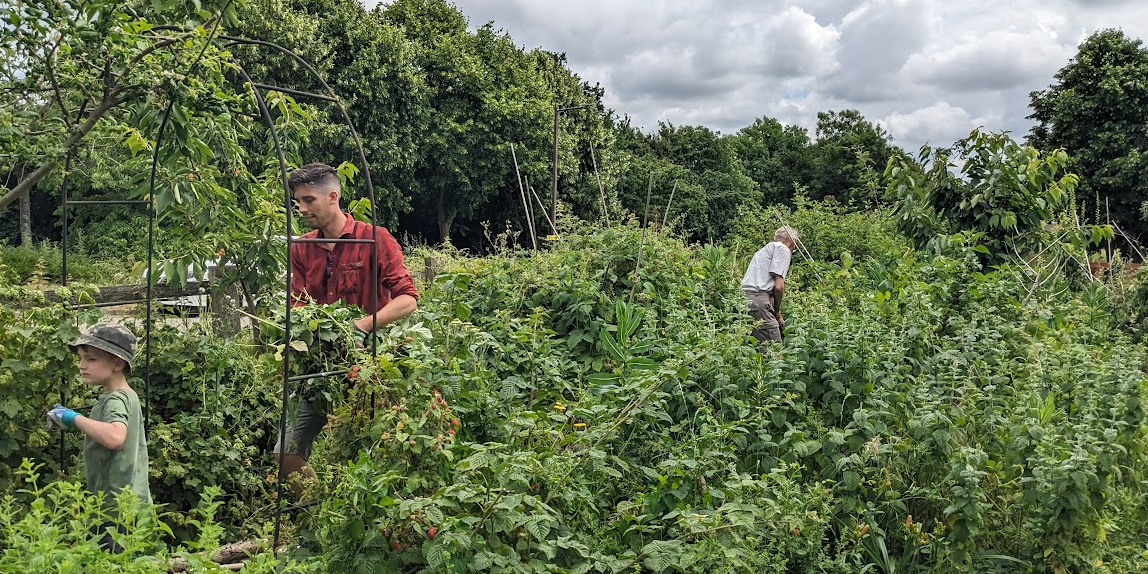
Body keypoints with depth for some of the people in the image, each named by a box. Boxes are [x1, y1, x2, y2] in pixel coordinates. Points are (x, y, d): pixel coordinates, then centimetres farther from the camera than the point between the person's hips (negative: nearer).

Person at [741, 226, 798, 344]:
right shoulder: (783, 249, 3)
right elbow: (778, 286, -6)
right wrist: (777, 312, 6)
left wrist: (775, 312, 22)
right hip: (757, 296, -9)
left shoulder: (768, 247, 30)